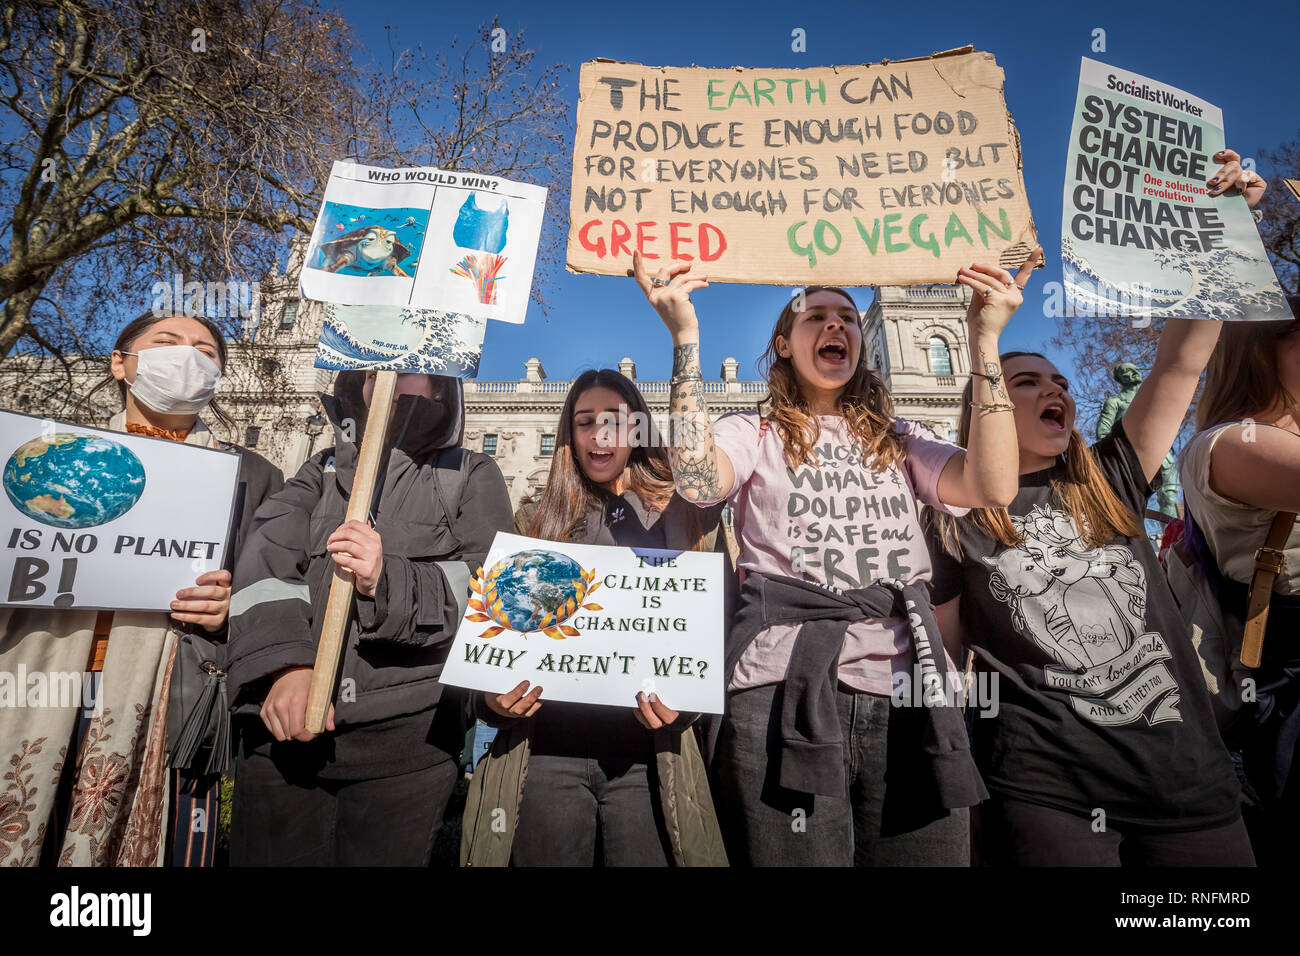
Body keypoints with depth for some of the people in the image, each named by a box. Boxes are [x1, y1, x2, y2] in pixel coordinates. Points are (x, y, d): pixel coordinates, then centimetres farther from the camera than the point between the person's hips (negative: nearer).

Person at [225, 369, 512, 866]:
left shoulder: (473, 477, 8)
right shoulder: (320, 472, 16)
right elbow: (264, 570, -1)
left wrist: (391, 584, -22)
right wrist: (284, 662, -19)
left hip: (405, 739, -2)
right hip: (283, 732, 3)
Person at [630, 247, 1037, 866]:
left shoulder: (899, 440, 20)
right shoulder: (754, 434, 11)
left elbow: (993, 486, 1)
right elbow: (697, 481, -13)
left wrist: (985, 341, 0)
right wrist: (685, 336, -11)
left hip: (907, 691, 4)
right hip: (789, 693, -3)